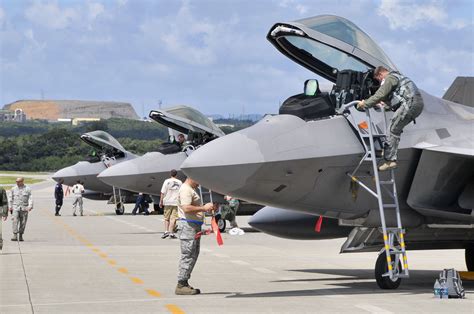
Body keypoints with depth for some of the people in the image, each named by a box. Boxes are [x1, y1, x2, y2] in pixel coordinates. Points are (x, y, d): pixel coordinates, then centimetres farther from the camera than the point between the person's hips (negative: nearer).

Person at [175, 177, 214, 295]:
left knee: (193, 255, 12)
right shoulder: (185, 189, -13)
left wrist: (206, 208, 16)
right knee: (188, 255, -9)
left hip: (194, 226, 11)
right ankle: (181, 285, -6)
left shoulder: (190, 189, 22)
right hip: (188, 225, -11)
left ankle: (184, 283, 16)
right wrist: (203, 208, -19)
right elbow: (187, 208, -24)